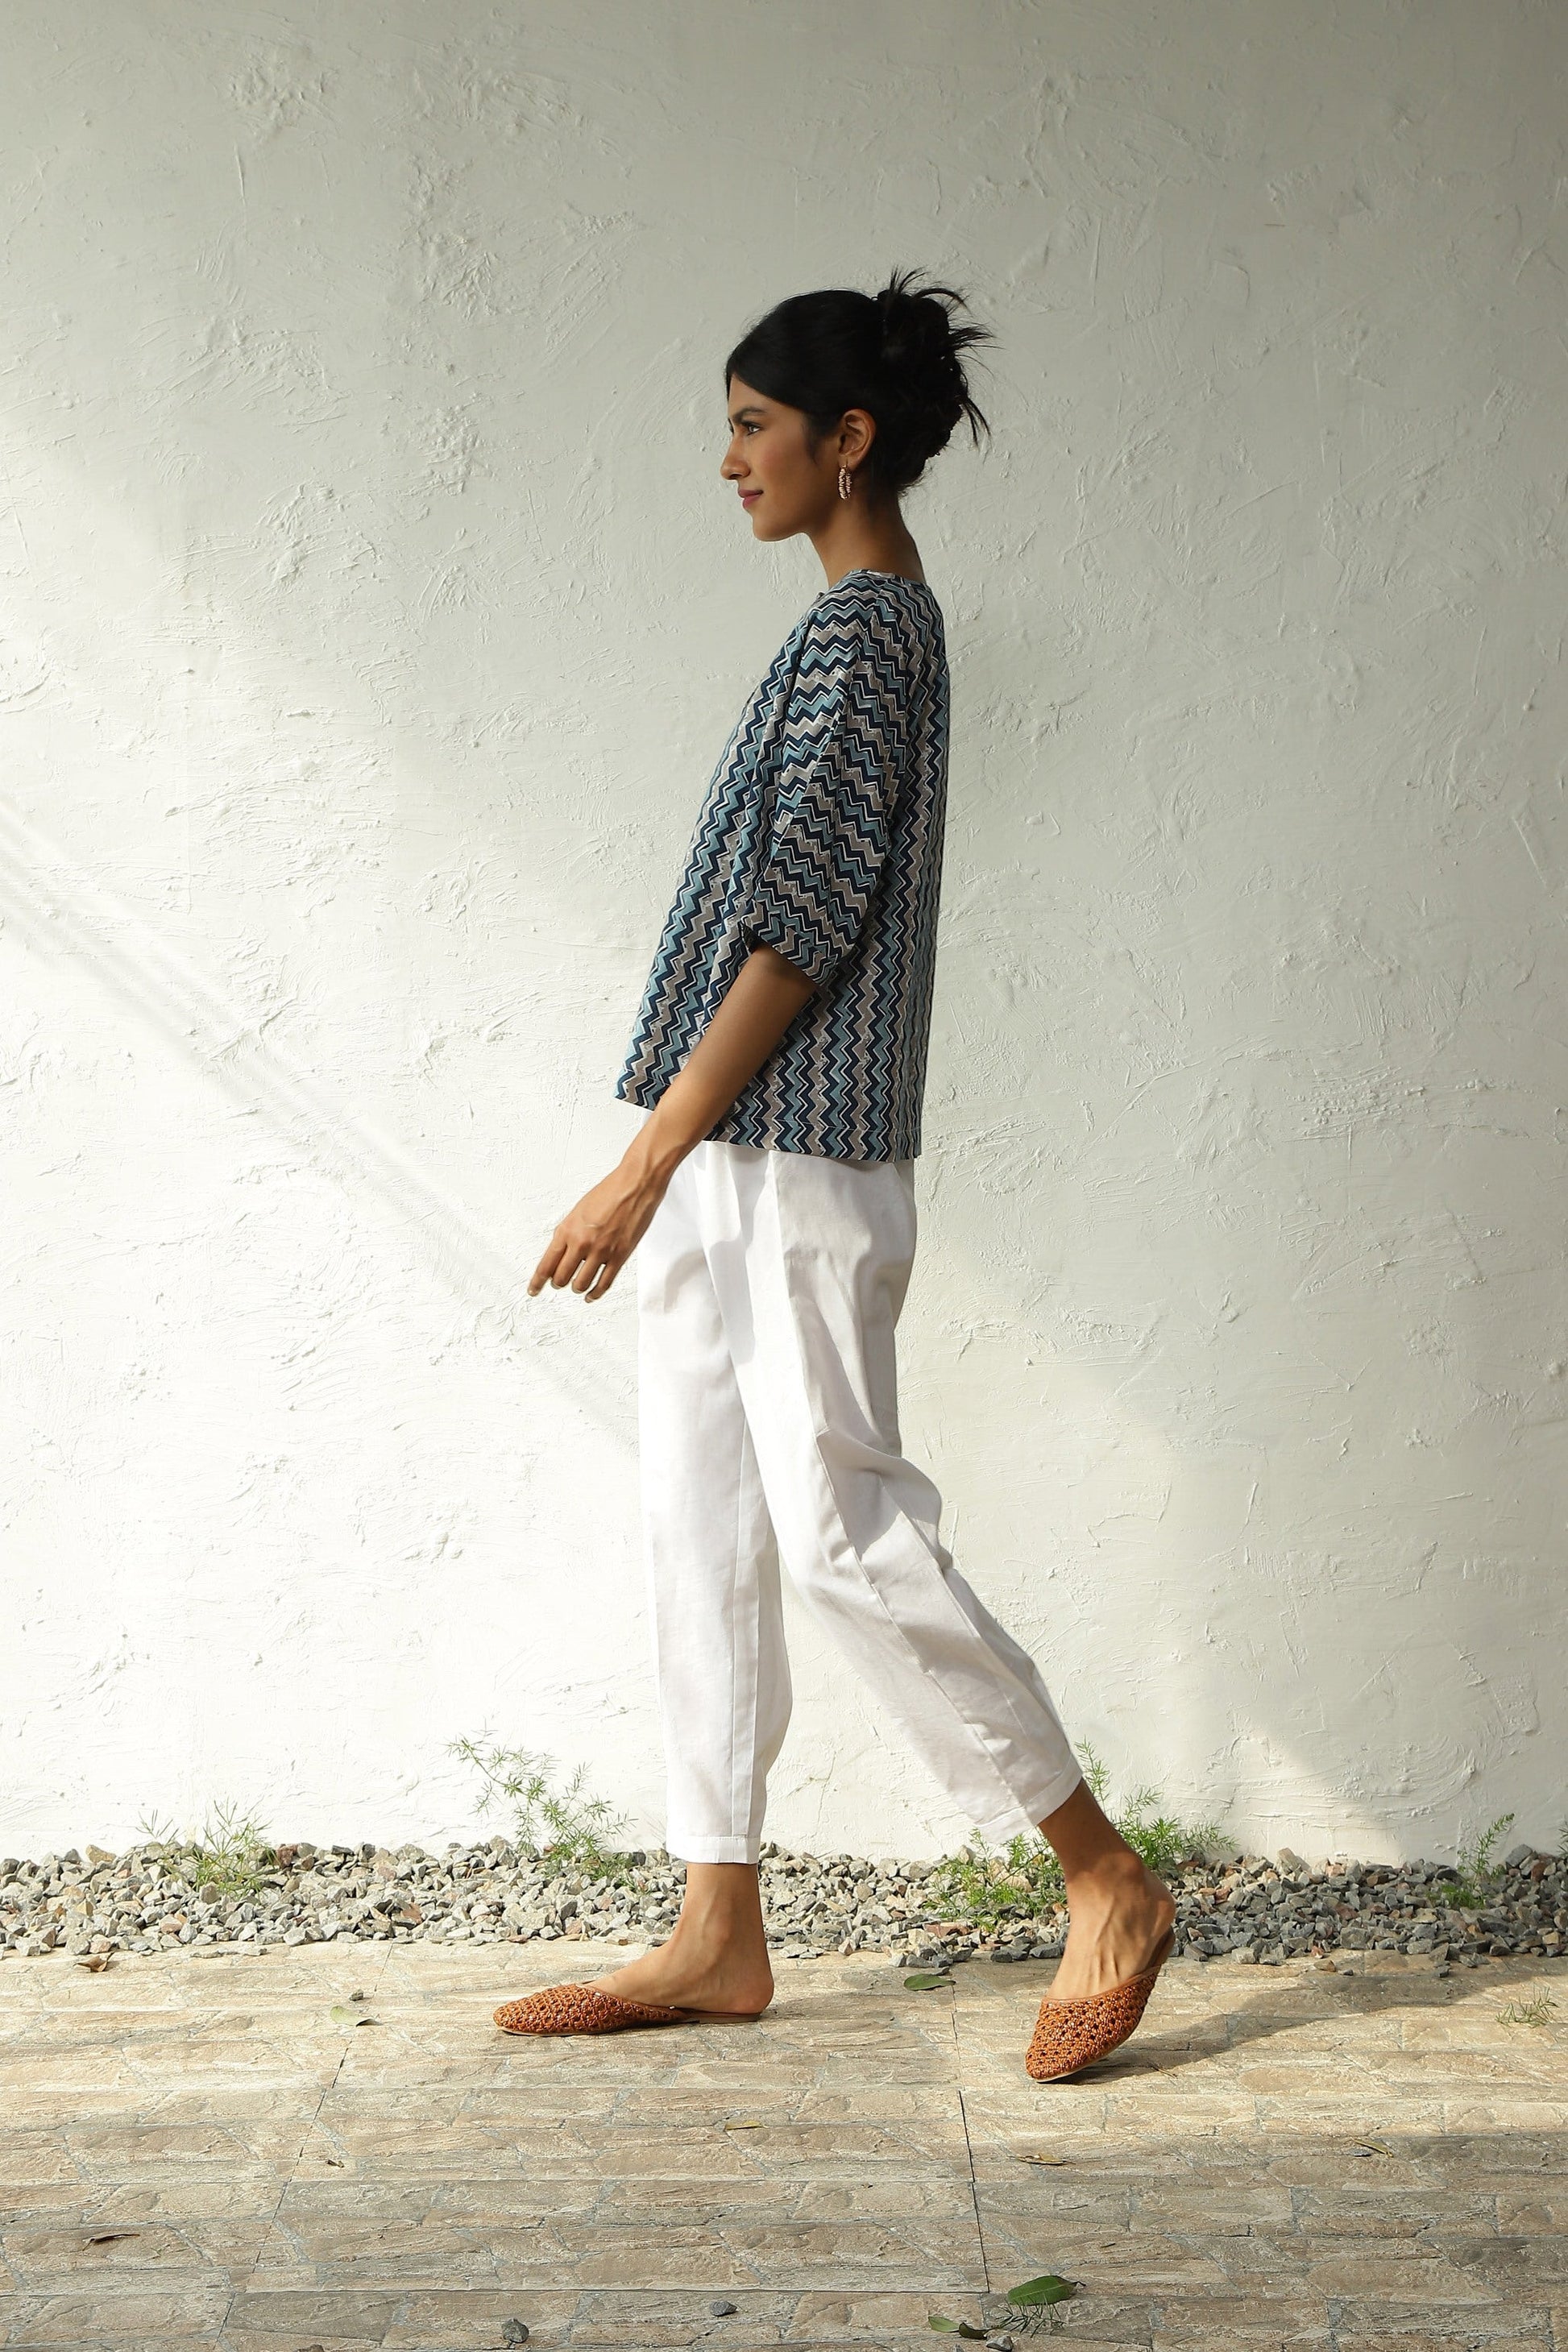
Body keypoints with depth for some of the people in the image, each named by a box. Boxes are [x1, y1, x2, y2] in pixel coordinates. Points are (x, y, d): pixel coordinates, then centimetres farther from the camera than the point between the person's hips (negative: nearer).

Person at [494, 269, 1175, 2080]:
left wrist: (646, 1163, -19)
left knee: (843, 1534, -5)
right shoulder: (875, 624, 18)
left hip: (795, 1161, -10)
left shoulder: (860, 637, -13)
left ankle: (1110, 1889, 9)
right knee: (700, 1536, 10)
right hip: (731, 1162, 10)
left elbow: (799, 929, -19)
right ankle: (718, 1935, 18)